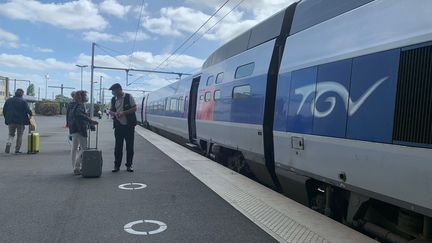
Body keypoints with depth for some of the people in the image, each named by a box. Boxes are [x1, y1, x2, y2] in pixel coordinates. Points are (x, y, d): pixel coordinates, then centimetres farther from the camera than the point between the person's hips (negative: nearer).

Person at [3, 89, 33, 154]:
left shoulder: (8, 100, 7)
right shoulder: (23, 102, -8)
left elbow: (4, 110, 9)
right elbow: (28, 110, -12)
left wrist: (7, 118, 18)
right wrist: (31, 114, 8)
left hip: (11, 121, 3)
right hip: (20, 121, -3)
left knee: (11, 135, 17)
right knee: (19, 136, 8)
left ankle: (8, 144, -9)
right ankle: (17, 150, 9)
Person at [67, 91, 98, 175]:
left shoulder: (72, 105, 16)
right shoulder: (80, 105, -12)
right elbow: (80, 114, -29)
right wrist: (91, 121, -31)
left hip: (73, 129, 10)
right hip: (80, 129, -10)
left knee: (74, 148, 14)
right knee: (83, 148, -6)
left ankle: (75, 167, 21)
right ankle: (77, 168, -10)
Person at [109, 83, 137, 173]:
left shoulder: (129, 97, -4)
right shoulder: (113, 99, 9)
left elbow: (134, 108, -7)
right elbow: (110, 111, 14)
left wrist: (123, 113, -18)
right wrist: (114, 113, -10)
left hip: (129, 125, -3)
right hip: (118, 126, 3)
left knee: (129, 146, 3)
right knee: (118, 146, 4)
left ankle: (129, 165, 14)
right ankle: (117, 165, 13)